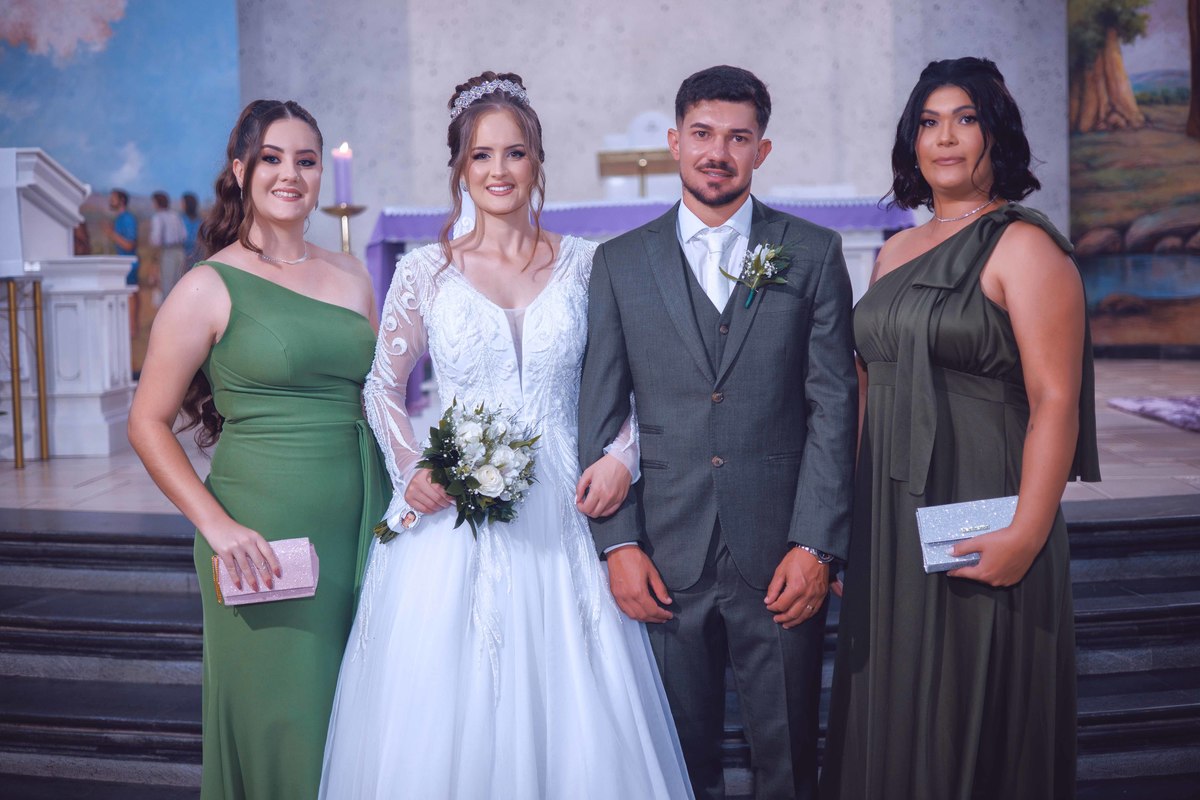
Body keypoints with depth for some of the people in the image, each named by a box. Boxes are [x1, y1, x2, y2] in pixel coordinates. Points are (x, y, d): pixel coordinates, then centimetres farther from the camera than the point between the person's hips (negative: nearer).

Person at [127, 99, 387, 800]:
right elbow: (148, 423, -4)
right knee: (276, 722, 5)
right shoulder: (211, 287, -5)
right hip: (263, 535, -5)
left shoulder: (351, 276, 10)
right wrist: (216, 524, -14)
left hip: (361, 526, 5)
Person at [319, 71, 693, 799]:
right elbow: (384, 385, 10)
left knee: (572, 716, 3)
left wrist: (624, 455, -8)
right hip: (449, 515, 0)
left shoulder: (585, 265, 4)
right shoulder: (426, 271, 3)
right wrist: (410, 469, -5)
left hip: (558, 518, 1)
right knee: (440, 714, 4)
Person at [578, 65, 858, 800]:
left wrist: (815, 545, -8)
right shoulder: (621, 262, 7)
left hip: (783, 556, -1)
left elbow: (834, 404, -1)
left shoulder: (814, 254, 4)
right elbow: (601, 414, 5)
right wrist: (618, 543, -3)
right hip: (665, 559, 1)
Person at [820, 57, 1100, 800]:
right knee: (892, 706, 16)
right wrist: (851, 510, 11)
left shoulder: (1025, 247, -9)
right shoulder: (896, 251, 13)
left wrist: (1026, 535, -23)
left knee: (971, 716, 6)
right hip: (889, 518, 7)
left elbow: (1055, 402, -16)